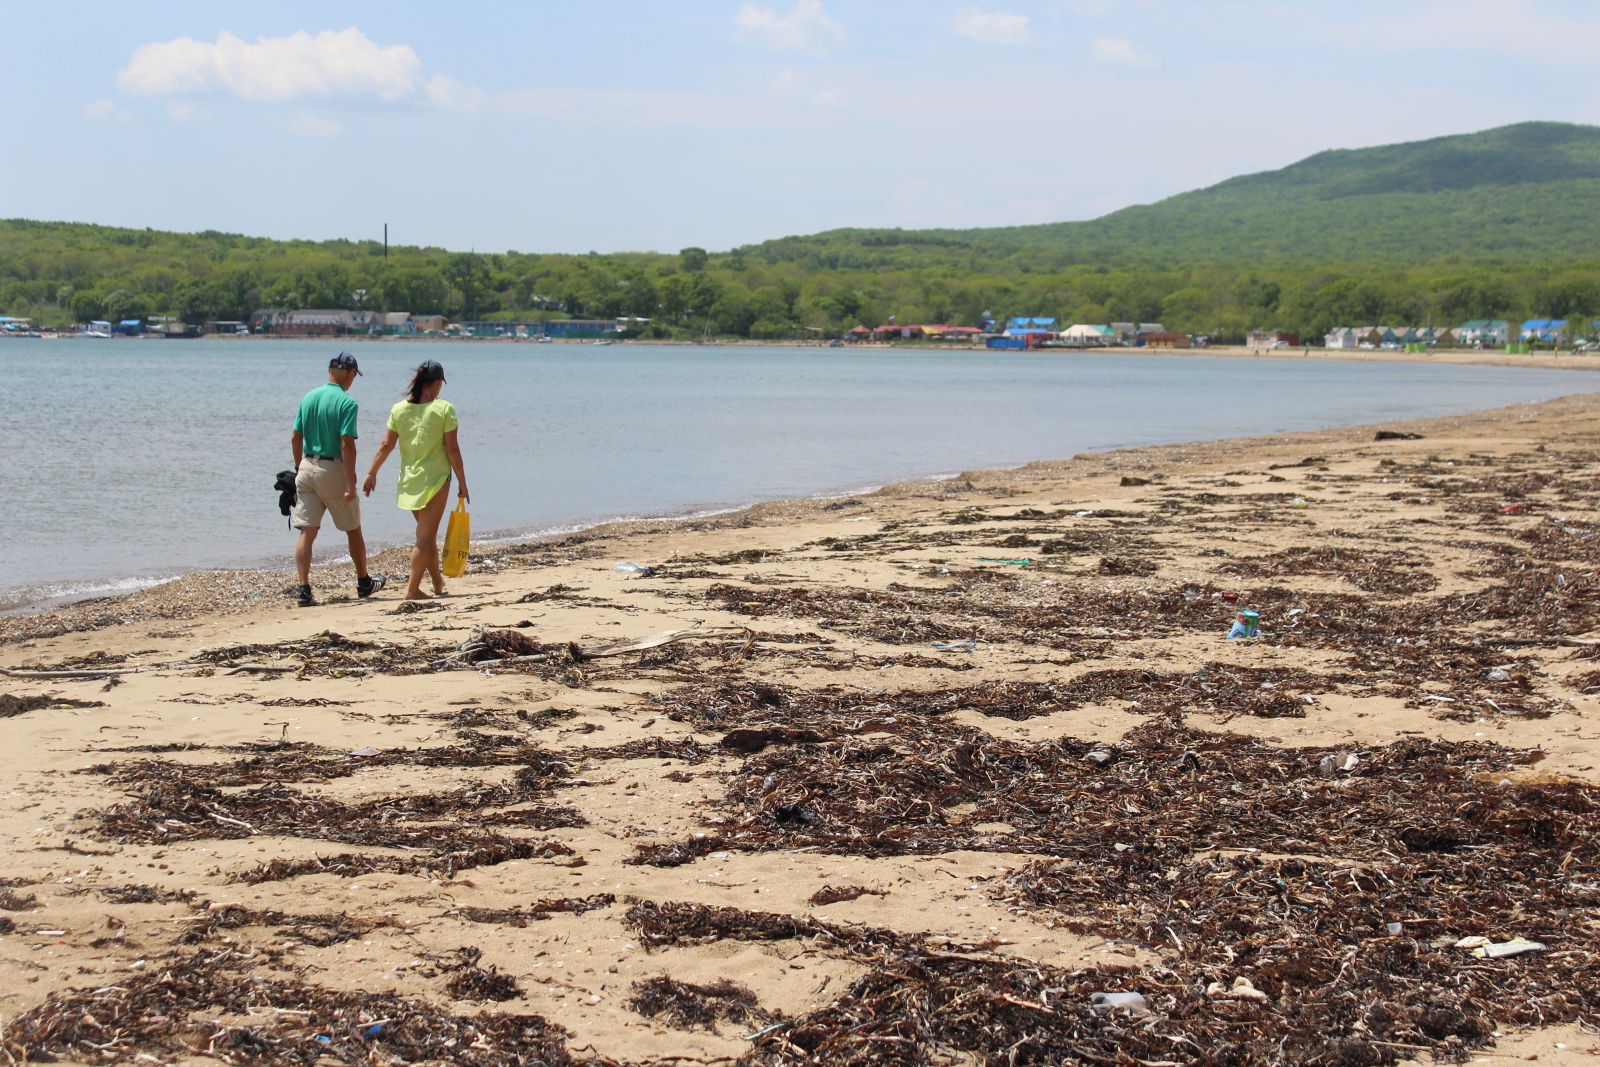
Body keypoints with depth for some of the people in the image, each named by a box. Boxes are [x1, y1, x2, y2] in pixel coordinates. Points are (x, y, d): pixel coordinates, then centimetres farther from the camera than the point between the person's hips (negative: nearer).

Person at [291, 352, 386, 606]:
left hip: (307, 468, 4)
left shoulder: (308, 398, 6)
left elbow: (296, 438, 8)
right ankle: (364, 582, 28)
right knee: (353, 530, 14)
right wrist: (351, 484, -17)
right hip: (334, 471, -4)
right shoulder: (347, 403, -12)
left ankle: (304, 589, -7)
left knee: (307, 532, 2)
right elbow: (346, 444, -18)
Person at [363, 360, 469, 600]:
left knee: (427, 534, 19)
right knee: (425, 536, 0)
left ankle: (438, 582, 29)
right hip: (435, 479, -5)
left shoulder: (399, 409, 2)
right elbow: (452, 449, -10)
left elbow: (386, 445, 3)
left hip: (409, 480, 5)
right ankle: (412, 589, -3)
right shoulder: (444, 409, -10)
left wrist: (372, 474, 13)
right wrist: (462, 482, -3)